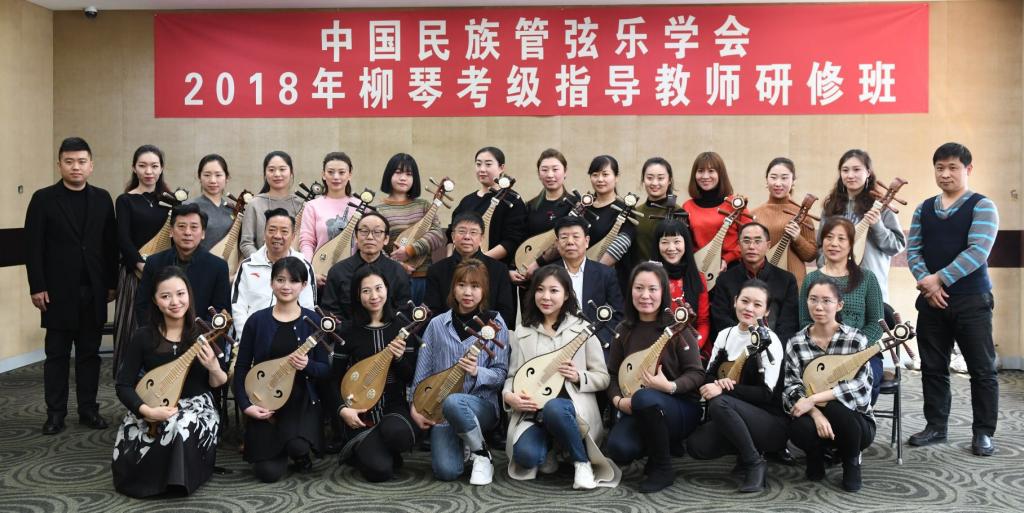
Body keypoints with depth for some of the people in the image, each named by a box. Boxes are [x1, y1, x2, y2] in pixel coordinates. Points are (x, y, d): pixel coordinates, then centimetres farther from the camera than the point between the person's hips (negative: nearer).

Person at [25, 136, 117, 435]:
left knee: (89, 352, 8)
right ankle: (55, 413, 12)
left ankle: (89, 409, 16)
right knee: (57, 354, 5)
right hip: (58, 291, -2)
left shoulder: (102, 198, 7)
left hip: (94, 291, 2)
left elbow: (110, 244, 7)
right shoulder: (43, 199, -1)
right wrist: (37, 287, -9)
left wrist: (112, 283, 3)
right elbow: (33, 247, -4)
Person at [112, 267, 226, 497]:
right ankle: (157, 472, 6)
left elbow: (217, 385, 2)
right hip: (154, 409, 1)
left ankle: (178, 478, -5)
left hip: (195, 406, -1)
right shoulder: (144, 336, -5)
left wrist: (214, 368, -23)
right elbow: (123, 385, -4)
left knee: (181, 427, -36)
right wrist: (147, 411, -22)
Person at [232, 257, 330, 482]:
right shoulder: (257, 320, -1)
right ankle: (280, 450, 27)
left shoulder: (313, 321, -2)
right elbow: (241, 367, 3)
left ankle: (301, 454, 10)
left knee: (298, 446, -30)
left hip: (302, 402, -1)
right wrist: (245, 405, -8)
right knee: (268, 472, -10)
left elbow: (325, 369, -1)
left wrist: (307, 365, -22)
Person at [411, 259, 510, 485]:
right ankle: (460, 445, 15)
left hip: (482, 405, -2)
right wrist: (415, 407, 0)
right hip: (441, 410, 2)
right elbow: (422, 371, 10)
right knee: (446, 471, -22)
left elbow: (501, 374, -2)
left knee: (453, 402, -38)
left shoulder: (494, 323, 1)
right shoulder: (437, 324, 7)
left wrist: (477, 372, -20)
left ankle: (481, 454, -10)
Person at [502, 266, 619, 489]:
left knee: (553, 408, -39)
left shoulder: (582, 329, 2)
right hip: (533, 410, 2)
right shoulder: (523, 332, 9)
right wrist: (509, 396, -11)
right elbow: (513, 375, 11)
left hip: (572, 406, -1)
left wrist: (578, 377, -16)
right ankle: (547, 451, 9)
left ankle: (582, 463, -13)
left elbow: (603, 378, 3)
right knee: (525, 455, -30)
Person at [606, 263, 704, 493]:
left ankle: (662, 469, -14)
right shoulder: (624, 330, 4)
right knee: (618, 449, -27)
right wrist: (618, 400, -12)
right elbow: (613, 374, 8)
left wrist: (669, 386, -28)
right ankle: (662, 442, 9)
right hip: (637, 411, 4)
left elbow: (696, 374, -10)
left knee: (644, 398, -37)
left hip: (681, 408, -3)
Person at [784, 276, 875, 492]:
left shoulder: (856, 340, -9)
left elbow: (861, 386, -20)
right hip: (814, 415, 1)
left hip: (855, 421, -1)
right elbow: (792, 387, -9)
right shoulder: (796, 343, -3)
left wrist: (814, 399, -27)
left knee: (834, 408, -35)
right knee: (799, 429, -33)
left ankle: (852, 461, -2)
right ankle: (816, 455, 7)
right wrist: (815, 413, -29)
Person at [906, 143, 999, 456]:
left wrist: (939, 279, -18)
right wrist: (926, 283, -12)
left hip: (972, 300, -4)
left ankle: (984, 432, 11)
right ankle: (936, 426, 20)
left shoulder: (982, 206, -3)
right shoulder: (923, 209, 11)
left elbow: (977, 252, -15)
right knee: (933, 367, 9)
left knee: (982, 369, 1)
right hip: (931, 300, 4)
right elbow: (913, 251, 6)